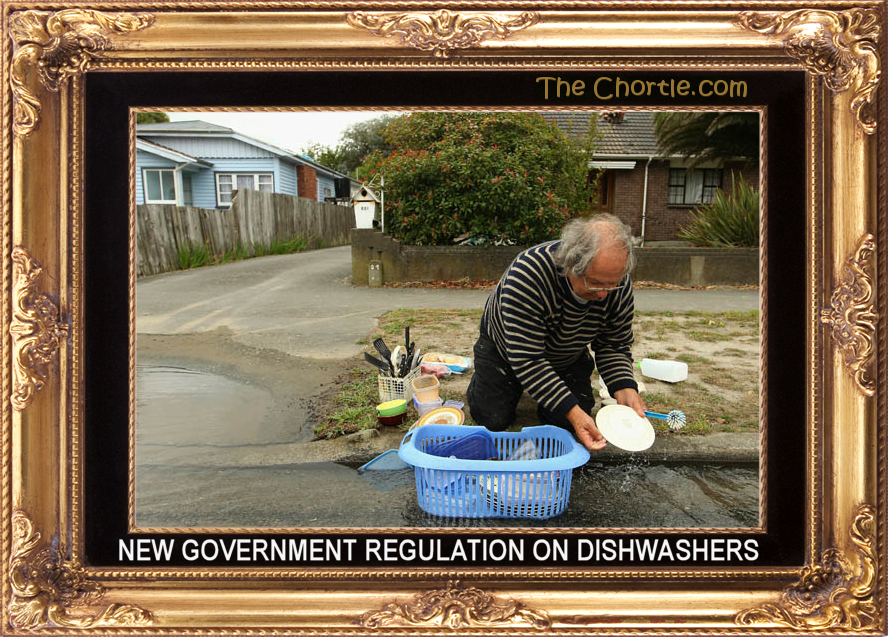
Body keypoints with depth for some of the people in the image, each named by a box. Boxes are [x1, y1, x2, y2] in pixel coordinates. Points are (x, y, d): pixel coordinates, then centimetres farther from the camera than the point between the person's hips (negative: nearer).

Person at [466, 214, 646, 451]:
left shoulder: (620, 285, -27)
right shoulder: (528, 272, -43)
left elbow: (614, 346, -11)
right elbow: (526, 359, -41)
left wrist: (624, 387, -32)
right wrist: (571, 410, -46)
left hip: (568, 356, 3)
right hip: (505, 348, -3)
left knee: (569, 422, -10)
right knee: (493, 420, -10)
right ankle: (481, 381, 24)